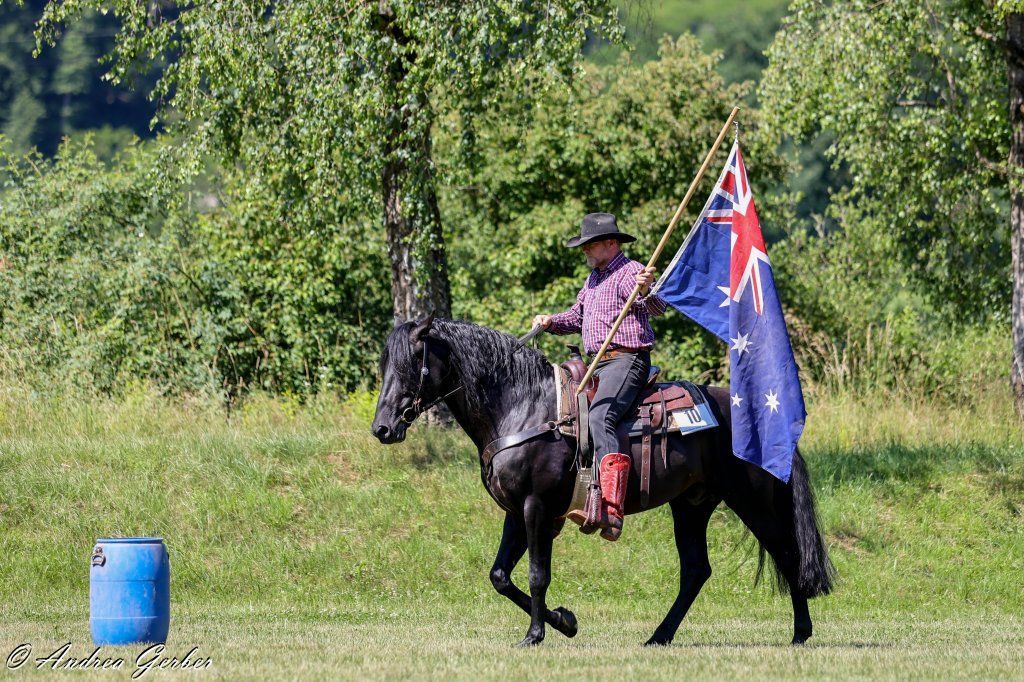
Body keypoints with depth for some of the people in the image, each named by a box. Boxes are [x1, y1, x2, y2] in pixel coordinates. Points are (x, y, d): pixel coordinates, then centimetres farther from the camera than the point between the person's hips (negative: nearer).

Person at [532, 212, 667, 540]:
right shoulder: (594, 278, 21)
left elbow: (658, 307, -25)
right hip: (597, 363, 11)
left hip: (626, 359, -11)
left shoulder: (630, 273, -8)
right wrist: (551, 322, 15)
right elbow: (578, 316, 34)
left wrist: (646, 291, -48)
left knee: (599, 418, -30)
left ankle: (611, 511, -41)